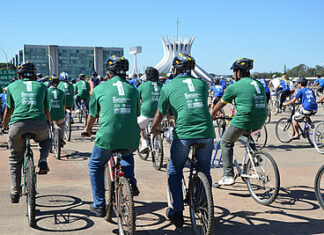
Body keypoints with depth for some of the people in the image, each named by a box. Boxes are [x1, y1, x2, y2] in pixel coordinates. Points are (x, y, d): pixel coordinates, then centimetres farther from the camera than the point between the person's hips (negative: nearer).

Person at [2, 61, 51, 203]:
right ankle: (43, 160, 6)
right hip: (39, 124, 0)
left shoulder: (12, 86, 23)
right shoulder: (41, 86, 24)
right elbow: (46, 110, 32)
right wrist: (49, 124, 50)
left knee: (15, 158, 19)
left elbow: (8, 111, 29)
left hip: (17, 124, 0)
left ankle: (15, 191, 12)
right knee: (46, 141, 34)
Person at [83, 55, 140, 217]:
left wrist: (88, 130, 41)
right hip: (131, 140, 3)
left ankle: (99, 205, 27)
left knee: (95, 166, 25)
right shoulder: (133, 89, 15)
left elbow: (92, 114, 21)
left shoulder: (100, 88, 9)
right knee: (127, 156, 39)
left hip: (107, 137, -3)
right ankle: (131, 184, 19)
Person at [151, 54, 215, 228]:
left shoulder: (168, 87, 9)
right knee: (204, 172, 22)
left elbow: (159, 115, 18)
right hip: (206, 133, 3)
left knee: (174, 172, 18)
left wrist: (153, 129, 38)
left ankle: (177, 213, 19)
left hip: (183, 135, -3)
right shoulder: (203, 84, 17)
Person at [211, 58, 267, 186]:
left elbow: (219, 106, 8)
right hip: (260, 122, 6)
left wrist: (209, 118, 24)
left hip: (243, 120, -6)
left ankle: (228, 176, 9)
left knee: (226, 143, 14)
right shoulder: (259, 84, 15)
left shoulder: (235, 86, -2)